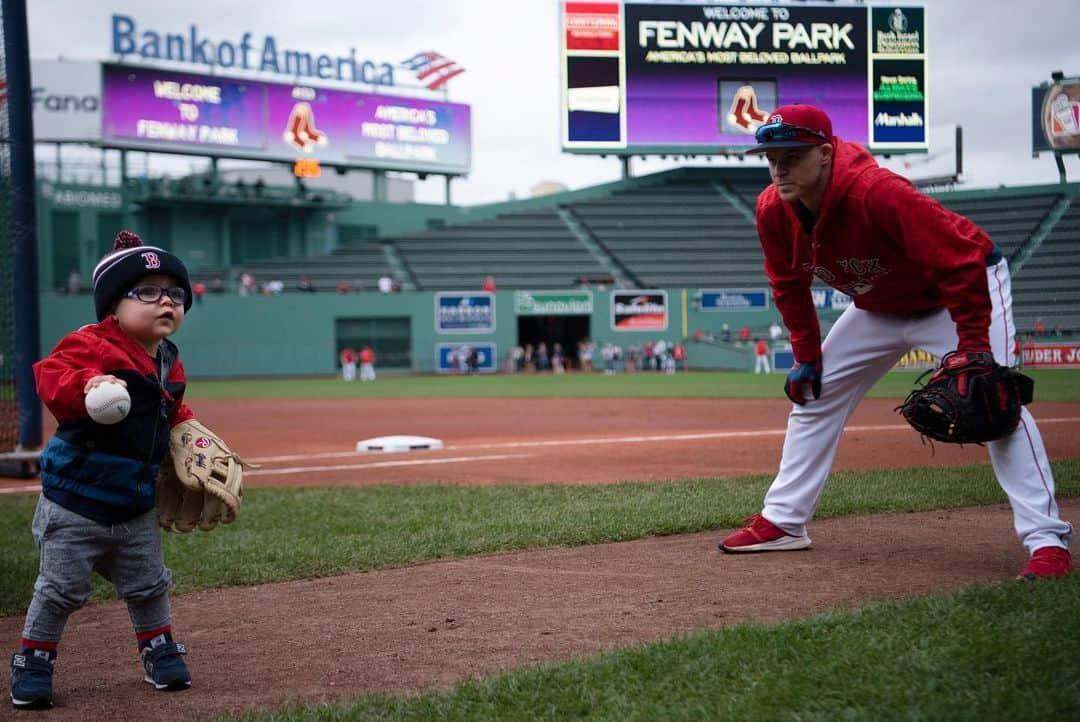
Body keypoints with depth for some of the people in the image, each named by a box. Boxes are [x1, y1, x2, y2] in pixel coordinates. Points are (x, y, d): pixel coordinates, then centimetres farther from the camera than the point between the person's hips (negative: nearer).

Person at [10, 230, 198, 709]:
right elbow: (49, 376, -32)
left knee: (148, 586, 17)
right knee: (60, 590, 2)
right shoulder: (91, 346, -18)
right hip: (74, 505, -6)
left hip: (136, 507, 6)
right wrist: (86, 385, -50)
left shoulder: (168, 364, 7)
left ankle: (159, 652, 36)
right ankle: (33, 662, 18)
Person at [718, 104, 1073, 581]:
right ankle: (782, 523, 18)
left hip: (963, 291, -7)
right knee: (813, 394, 8)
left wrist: (973, 349, -36)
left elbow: (963, 262, -36)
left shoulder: (878, 193, -39)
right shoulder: (773, 211, -18)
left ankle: (1048, 541, -24)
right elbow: (789, 287, 2)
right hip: (879, 306, 7)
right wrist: (806, 356, 1)